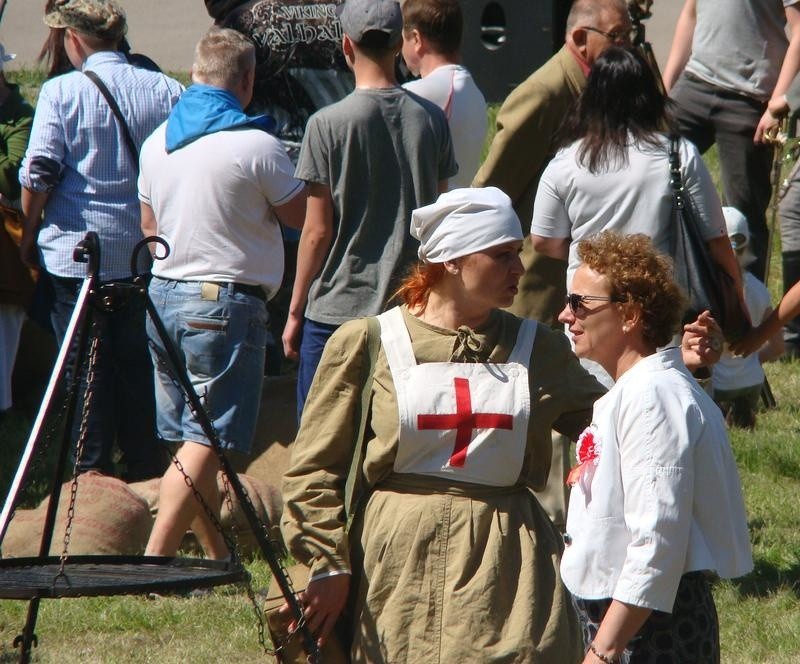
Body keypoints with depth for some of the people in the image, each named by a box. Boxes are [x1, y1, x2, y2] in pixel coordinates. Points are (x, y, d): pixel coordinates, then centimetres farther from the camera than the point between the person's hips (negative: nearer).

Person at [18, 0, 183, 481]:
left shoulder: (62, 91, -9)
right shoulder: (165, 90, 0)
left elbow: (40, 171, -12)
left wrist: (29, 234, 1)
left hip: (76, 247, -3)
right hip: (145, 250, 3)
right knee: (139, 359, 12)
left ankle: (94, 464, 8)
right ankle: (145, 460, 16)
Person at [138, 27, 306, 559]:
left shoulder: (157, 142, 9)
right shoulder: (257, 146, -13)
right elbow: (304, 216, -2)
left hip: (163, 294, 8)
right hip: (226, 303, -8)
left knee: (191, 436, 13)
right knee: (207, 441, -8)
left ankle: (218, 555, 20)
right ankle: (154, 559, -17)